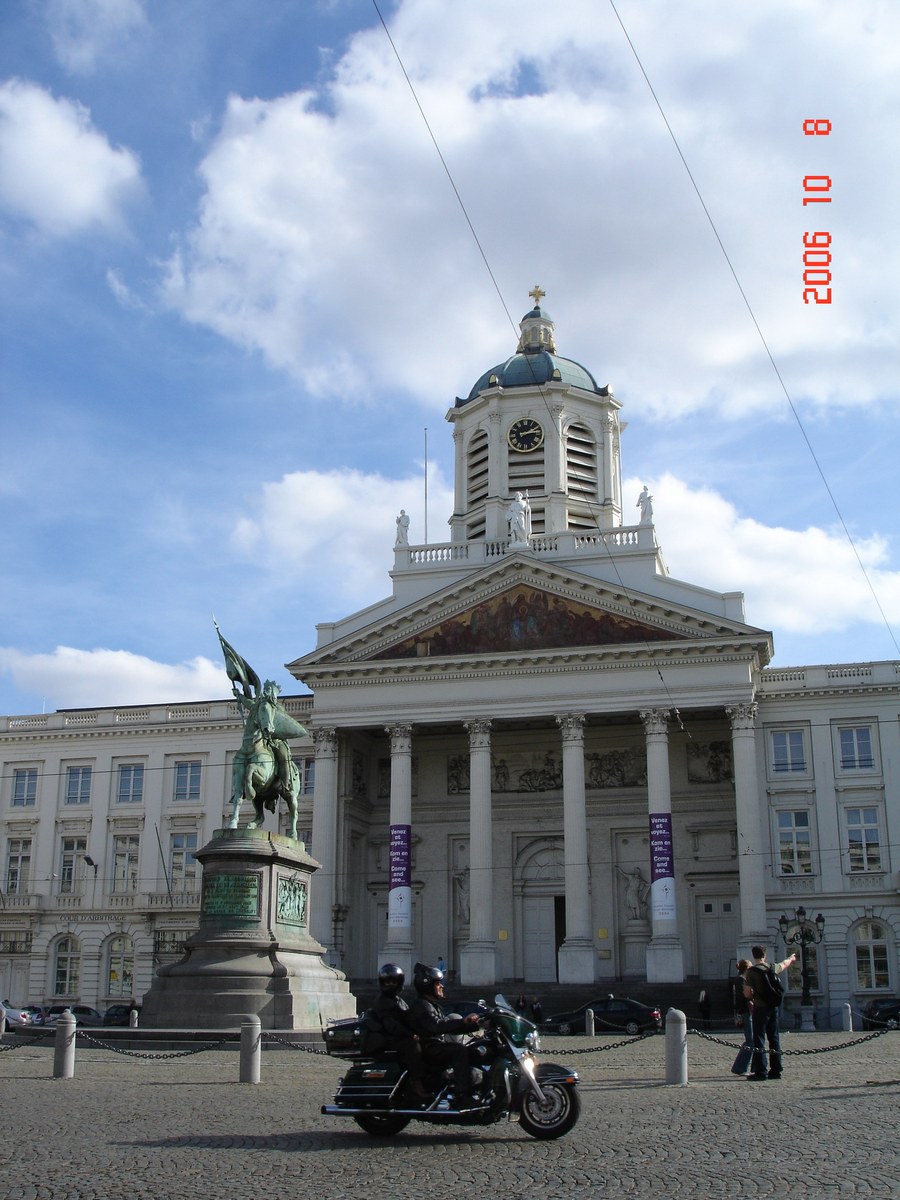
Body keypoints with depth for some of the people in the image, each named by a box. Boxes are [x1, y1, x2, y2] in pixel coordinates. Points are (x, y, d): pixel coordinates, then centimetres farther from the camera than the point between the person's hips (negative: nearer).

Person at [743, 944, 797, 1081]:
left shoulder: (751, 971, -10)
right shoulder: (772, 968, 5)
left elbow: (747, 993, -11)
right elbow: (784, 965, 28)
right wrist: (791, 958, 50)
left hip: (760, 1008, -5)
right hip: (774, 1007, 5)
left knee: (759, 1040, -3)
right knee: (774, 1039, 13)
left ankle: (760, 1072, -7)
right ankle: (776, 1070, 15)